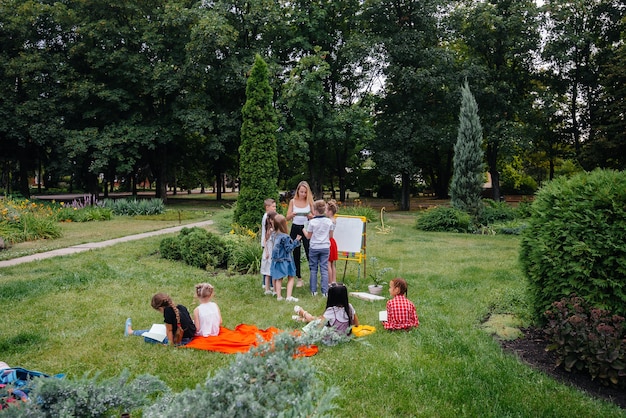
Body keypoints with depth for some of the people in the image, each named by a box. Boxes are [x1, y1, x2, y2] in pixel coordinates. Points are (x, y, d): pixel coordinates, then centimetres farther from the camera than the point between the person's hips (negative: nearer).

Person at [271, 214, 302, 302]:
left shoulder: (275, 236, 1)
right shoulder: (285, 237, -20)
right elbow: (289, 248, -16)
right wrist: (296, 241, -12)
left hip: (277, 260, 6)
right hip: (285, 261, -6)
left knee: (279, 279, 14)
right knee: (290, 278, 5)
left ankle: (279, 296, 16)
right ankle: (289, 296, -2)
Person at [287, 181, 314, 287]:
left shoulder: (309, 201, 1)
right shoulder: (293, 201, 4)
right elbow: (287, 217, 1)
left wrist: (311, 216, -21)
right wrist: (293, 214, -20)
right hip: (295, 229, 2)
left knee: (309, 252, -7)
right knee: (296, 254, 7)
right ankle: (299, 278, 18)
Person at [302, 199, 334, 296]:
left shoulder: (312, 222, -10)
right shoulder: (329, 222, -3)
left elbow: (308, 236, -2)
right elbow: (330, 236, 6)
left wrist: (304, 231, 16)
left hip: (314, 248, -2)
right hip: (325, 247, 2)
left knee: (313, 269, 8)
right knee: (324, 269, 4)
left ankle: (313, 290, 11)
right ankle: (325, 291, 2)